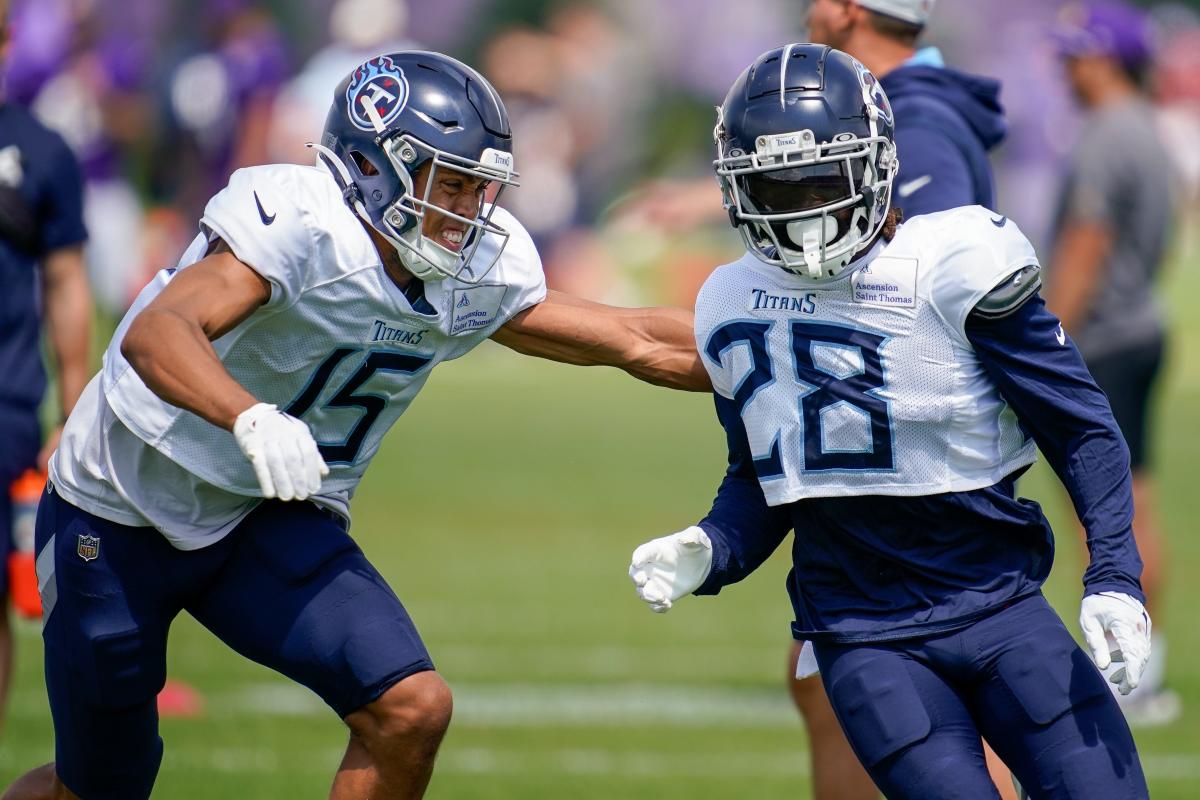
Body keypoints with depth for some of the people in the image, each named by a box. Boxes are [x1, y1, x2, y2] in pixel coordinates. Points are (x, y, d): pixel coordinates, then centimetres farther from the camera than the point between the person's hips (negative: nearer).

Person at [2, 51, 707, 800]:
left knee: (413, 708, -17)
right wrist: (252, 419, -61)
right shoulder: (296, 221, -29)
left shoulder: (481, 271, -7)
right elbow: (155, 334, -44)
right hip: (125, 511, -5)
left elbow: (635, 341, 2)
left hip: (273, 522, 5)